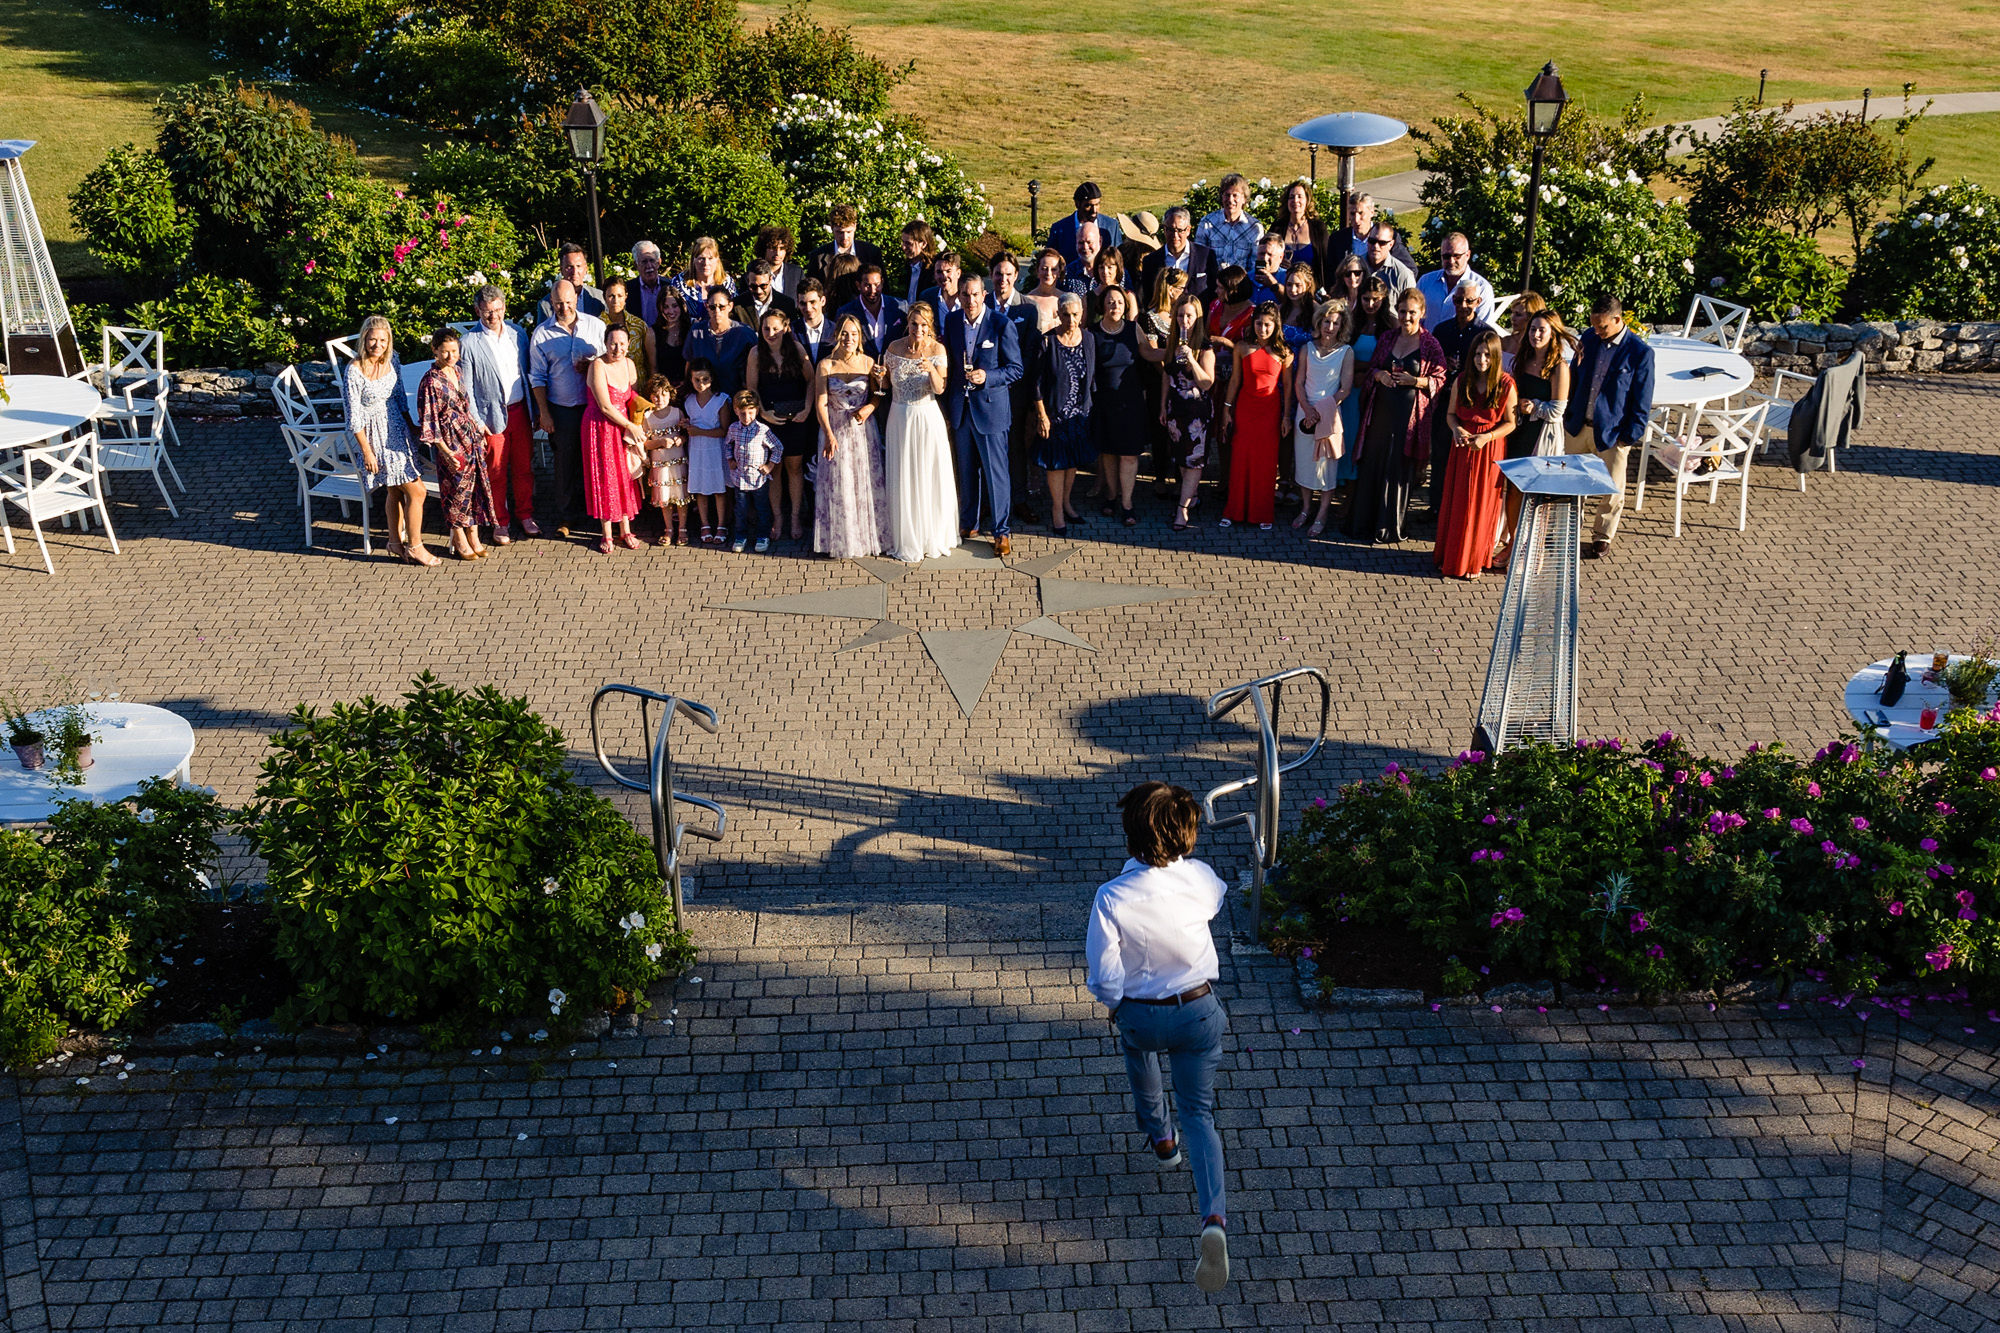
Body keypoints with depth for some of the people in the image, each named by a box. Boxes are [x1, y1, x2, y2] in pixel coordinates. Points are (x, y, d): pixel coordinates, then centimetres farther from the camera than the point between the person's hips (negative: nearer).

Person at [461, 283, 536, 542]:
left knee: (524, 467, 13)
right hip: (492, 416, -4)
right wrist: (475, 422, -10)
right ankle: (500, 523, 21)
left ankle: (525, 514, 31)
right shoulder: (468, 343, -9)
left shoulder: (517, 334, 4)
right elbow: (466, 387, -6)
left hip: (520, 411, 4)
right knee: (496, 472, 7)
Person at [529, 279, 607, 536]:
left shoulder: (595, 325, 3)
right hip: (562, 409, -1)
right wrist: (543, 413, -1)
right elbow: (537, 376, 3)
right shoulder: (541, 333, 1)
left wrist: (593, 366, -11)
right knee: (566, 462, 6)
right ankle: (566, 517, 18)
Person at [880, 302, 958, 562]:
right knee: (903, 481, 5)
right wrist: (881, 376, -13)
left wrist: (932, 370, -31)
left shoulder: (937, 350, -6)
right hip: (900, 419, 1)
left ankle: (933, 538, 20)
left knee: (931, 478, 5)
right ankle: (908, 543, 15)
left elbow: (939, 389, -12)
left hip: (928, 418, -1)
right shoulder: (894, 348, -2)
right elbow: (888, 383, 9)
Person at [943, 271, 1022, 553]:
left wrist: (987, 377, -24)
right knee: (965, 470, 14)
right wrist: (947, 403, 9)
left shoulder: (1002, 324, -10)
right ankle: (968, 524, 28)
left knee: (996, 472, -2)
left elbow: (1015, 368, -8)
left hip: (990, 406, -5)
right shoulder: (952, 321, 5)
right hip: (960, 407, 5)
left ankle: (1002, 531, 7)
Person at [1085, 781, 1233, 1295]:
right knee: (1199, 1111, 10)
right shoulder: (1200, 878, -18)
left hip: (1139, 1014, -1)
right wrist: (1180, 856, 22)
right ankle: (1214, 1217, -10)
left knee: (1140, 1057, 36)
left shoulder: (1113, 898, -28)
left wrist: (1114, 1006, 2)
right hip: (1199, 1010, 2)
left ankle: (1160, 1139, 56)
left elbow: (1103, 977, -20)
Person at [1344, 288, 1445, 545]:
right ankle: (1362, 521, 21)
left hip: (1410, 413, -4)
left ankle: (1388, 527, 14)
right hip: (1381, 407, 4)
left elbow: (1439, 380, -3)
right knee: (1372, 463, 8)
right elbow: (1372, 366, 16)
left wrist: (1415, 381, -19)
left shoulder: (1430, 345, -5)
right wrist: (1380, 375, -7)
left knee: (1398, 468, 2)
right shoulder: (1387, 339, 7)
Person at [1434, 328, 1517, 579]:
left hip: (1490, 452, -3)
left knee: (1482, 506, 5)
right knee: (1456, 503, 8)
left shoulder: (1506, 384, -10)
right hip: (1462, 448, 3)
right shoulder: (1461, 381, 0)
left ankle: (1474, 561, 18)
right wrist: (1457, 430, -11)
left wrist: (1486, 437, -19)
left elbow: (1510, 423, -6)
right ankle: (1450, 557, 22)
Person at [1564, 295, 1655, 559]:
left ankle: (1603, 537, 30)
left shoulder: (1640, 352, -15)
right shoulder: (1590, 338, -2)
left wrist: (1631, 436, -11)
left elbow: (1642, 400, -10)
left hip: (1612, 433, -4)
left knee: (1612, 490, 11)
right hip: (1579, 426, 4)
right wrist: (1568, 414, 10)